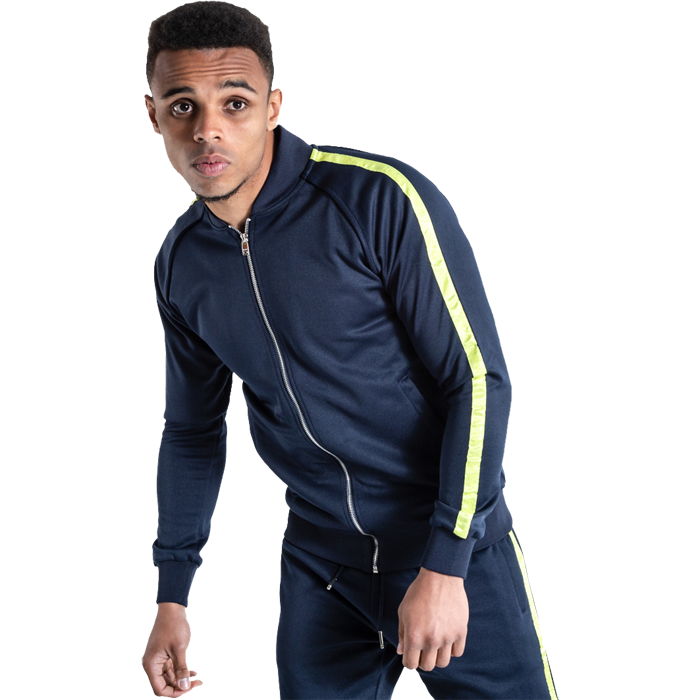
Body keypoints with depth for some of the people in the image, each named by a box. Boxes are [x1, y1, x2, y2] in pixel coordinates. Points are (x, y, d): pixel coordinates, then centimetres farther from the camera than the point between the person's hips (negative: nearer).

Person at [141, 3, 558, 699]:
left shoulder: (381, 199, -17)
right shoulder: (181, 263, 1)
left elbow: (477, 379, -15)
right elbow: (192, 429, 14)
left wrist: (444, 566, -19)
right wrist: (171, 596, 13)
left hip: (453, 543, -4)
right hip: (320, 563, 4)